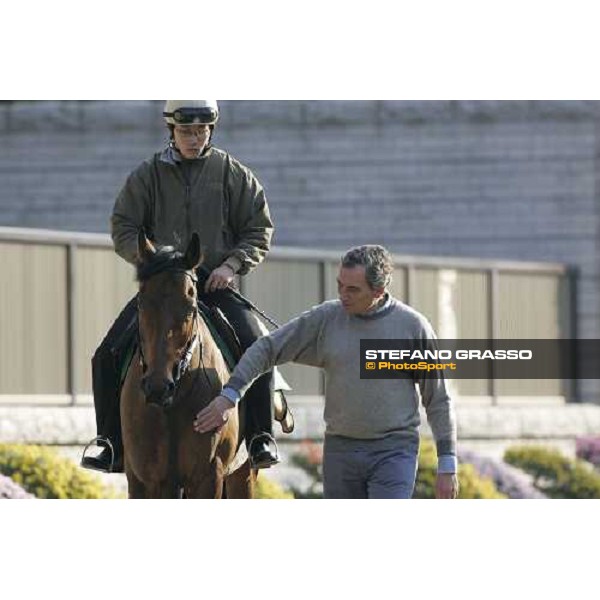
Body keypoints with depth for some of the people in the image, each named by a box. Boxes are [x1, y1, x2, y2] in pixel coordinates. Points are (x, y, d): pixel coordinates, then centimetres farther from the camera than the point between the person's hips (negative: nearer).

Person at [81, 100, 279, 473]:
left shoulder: (234, 174, 6)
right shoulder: (149, 175, 7)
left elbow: (260, 231, 7)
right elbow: (123, 227, 6)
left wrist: (232, 264, -10)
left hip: (216, 284, -1)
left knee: (256, 346, -25)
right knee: (109, 355, -14)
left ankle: (261, 438, -15)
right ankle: (111, 444, -6)